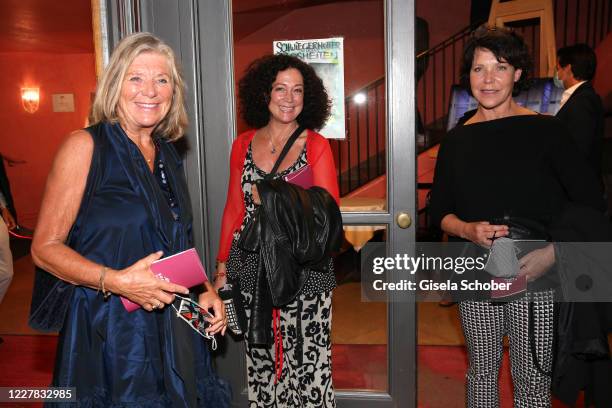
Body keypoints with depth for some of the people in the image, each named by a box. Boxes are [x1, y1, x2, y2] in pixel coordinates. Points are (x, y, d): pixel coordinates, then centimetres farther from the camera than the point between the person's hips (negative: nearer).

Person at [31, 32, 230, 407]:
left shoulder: (168, 155, 8)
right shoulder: (85, 146, -10)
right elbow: (45, 248, -11)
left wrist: (205, 290, 5)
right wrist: (115, 281, -24)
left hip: (172, 329, 6)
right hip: (108, 330, -5)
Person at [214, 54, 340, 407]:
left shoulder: (317, 145, -2)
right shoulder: (243, 145, 6)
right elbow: (234, 209, 10)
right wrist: (222, 267, 8)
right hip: (252, 270, 3)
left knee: (308, 364, 1)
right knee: (261, 363, 12)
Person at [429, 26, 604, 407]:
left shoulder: (545, 130, -4)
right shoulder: (457, 140, 5)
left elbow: (591, 203, -4)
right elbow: (440, 211, 8)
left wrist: (551, 253, -17)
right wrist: (468, 230, -13)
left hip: (537, 277, -2)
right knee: (482, 372, 14)